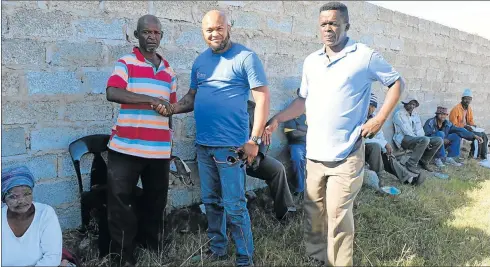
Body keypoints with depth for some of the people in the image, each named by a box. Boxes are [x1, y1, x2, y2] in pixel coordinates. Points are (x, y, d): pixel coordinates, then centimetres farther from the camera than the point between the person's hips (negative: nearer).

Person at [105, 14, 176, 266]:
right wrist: (150, 100, -19)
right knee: (120, 201, 1)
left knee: (156, 201, 13)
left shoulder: (168, 70, 16)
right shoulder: (125, 62, 1)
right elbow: (112, 93, -16)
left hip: (159, 149, 5)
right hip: (126, 147, -4)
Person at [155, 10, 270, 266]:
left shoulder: (245, 57, -7)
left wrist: (254, 140, -16)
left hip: (231, 145, -6)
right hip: (203, 144, 7)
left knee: (233, 205, -1)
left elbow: (262, 97, -11)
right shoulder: (200, 61, 12)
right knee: (211, 201, 16)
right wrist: (172, 108, -4)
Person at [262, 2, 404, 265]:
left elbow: (396, 82, 4)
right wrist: (276, 120, 8)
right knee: (313, 212, 13)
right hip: (314, 153, 5)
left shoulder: (365, 56, -5)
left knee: (338, 213, -5)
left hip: (345, 154, -5)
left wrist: (379, 119, -6)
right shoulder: (311, 61, 10)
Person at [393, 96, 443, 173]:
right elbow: (407, 132, -15)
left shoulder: (415, 115, 18)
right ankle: (411, 164, -22)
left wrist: (425, 142, -13)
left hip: (416, 138, 8)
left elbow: (419, 130, 7)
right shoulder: (399, 114, -6)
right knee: (425, 140, -34)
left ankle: (424, 161, 7)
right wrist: (423, 141, -20)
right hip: (403, 139, -8)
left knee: (439, 140, -6)